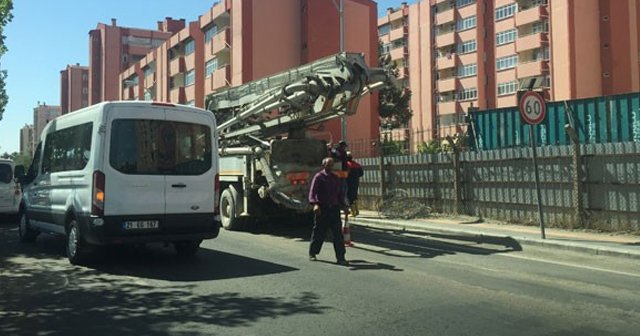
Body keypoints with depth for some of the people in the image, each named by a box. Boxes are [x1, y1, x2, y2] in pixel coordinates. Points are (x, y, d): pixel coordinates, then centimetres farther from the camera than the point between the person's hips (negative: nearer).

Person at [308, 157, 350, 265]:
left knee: (338, 234, -2)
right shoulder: (318, 177, -2)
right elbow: (312, 191, -13)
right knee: (318, 232, 6)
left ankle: (340, 258, -1)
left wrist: (344, 206, 17)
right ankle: (312, 253, 24)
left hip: (334, 209, 4)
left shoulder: (335, 178, 16)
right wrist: (315, 204, -28)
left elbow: (340, 193, 23)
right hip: (322, 209, -4)